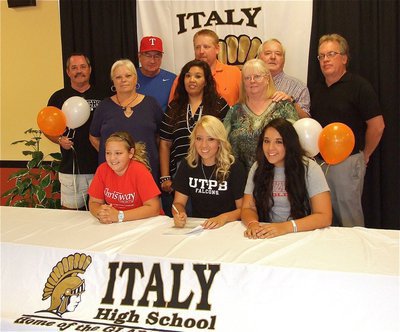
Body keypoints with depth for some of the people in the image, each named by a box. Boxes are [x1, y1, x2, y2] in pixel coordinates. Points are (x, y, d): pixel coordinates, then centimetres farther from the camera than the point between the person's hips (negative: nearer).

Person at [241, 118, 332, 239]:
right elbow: (248, 208, 5)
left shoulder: (309, 168, -7)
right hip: (267, 236, 2)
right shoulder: (258, 168, 6)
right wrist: (252, 223, -20)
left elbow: (324, 217, -13)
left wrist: (285, 227, -26)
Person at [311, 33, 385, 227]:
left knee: (348, 217, 1)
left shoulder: (359, 86, -8)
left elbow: (377, 126, -9)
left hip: (347, 162, -6)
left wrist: (364, 155, -1)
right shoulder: (317, 89, 13)